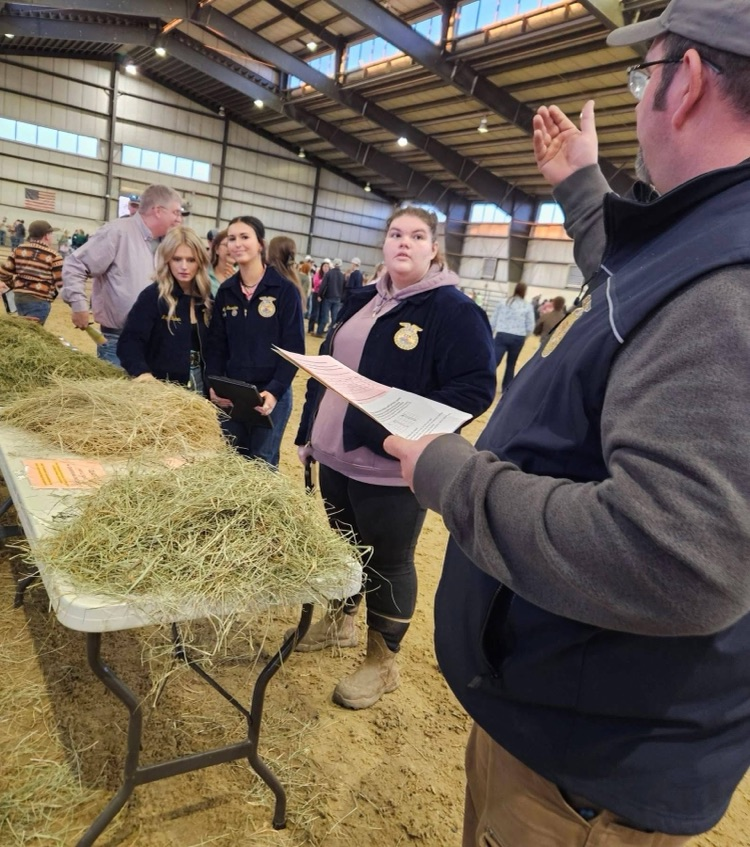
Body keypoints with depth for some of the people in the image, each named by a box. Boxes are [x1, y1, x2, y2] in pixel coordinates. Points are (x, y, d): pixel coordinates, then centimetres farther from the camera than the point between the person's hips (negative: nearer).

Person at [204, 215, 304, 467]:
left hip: (270, 394, -4)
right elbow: (216, 345, 7)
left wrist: (274, 390, -21)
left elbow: (293, 348, -10)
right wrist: (214, 385, -9)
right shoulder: (225, 291, 7)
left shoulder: (285, 290, -6)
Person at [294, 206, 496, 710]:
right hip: (336, 456, 7)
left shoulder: (453, 310, -12)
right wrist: (309, 434, 14)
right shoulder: (361, 302, 11)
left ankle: (383, 662, 27)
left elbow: (476, 389, -19)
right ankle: (340, 621, 46)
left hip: (392, 468, -7)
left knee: (388, 562, 8)